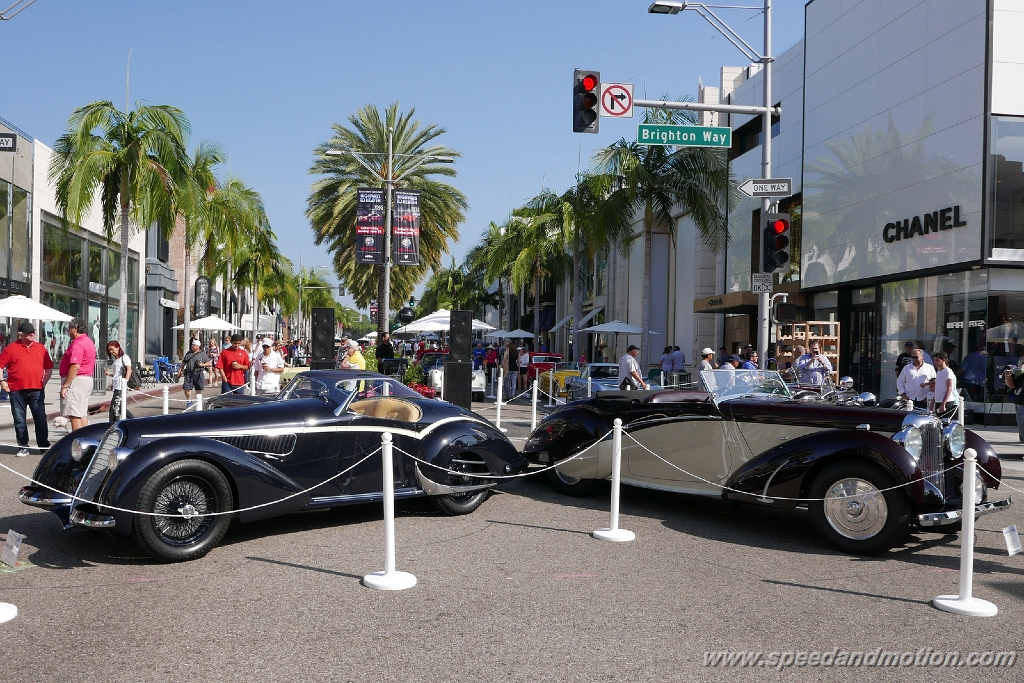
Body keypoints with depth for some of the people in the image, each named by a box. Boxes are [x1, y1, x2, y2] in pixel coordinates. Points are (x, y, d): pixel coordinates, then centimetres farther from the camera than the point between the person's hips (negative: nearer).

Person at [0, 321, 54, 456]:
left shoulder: (41, 348, 10)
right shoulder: (11, 348, 4)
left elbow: (49, 367, 15)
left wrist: (44, 380, 3)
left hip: (36, 390, 1)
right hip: (17, 391, -1)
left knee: (41, 419, 0)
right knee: (19, 420, 5)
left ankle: (44, 446, 8)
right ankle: (23, 447, 14)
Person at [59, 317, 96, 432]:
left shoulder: (77, 344, -15)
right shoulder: (89, 342, 18)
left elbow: (75, 367, -23)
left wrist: (65, 386, -21)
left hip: (76, 380, -11)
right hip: (87, 379, 11)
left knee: (74, 415, -10)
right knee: (83, 414, 12)